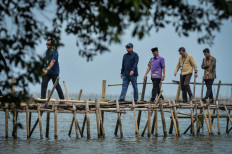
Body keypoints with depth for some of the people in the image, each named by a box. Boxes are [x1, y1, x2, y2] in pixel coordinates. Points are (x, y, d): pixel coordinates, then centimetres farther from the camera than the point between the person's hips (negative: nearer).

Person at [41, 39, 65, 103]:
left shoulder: (54, 52, -17)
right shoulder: (47, 51, 10)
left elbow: (52, 62, -29)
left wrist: (47, 70, -41)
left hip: (54, 72, -7)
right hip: (47, 72, 7)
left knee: (56, 85, 2)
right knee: (43, 84, -7)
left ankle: (62, 99, 15)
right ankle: (43, 98, -8)